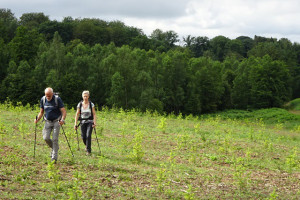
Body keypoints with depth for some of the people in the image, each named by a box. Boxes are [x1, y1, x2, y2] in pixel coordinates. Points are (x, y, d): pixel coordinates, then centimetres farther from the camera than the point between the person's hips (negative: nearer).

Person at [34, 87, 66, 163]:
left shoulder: (57, 99, -11)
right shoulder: (43, 99, 1)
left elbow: (63, 111, -13)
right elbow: (41, 112, 11)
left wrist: (62, 120, -31)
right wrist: (37, 119, -7)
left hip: (56, 122, -4)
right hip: (47, 122, 4)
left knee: (55, 139, -8)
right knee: (46, 138, -8)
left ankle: (54, 158, -2)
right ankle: (54, 148, 23)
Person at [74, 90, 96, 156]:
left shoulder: (91, 104, -4)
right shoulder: (80, 104, 0)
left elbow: (94, 114, -2)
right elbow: (77, 114, 3)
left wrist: (94, 123, -13)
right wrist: (75, 124, -1)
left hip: (90, 122, -2)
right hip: (83, 122, 2)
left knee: (88, 135, -16)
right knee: (83, 136, 1)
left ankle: (88, 150, -6)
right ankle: (87, 145, 34)